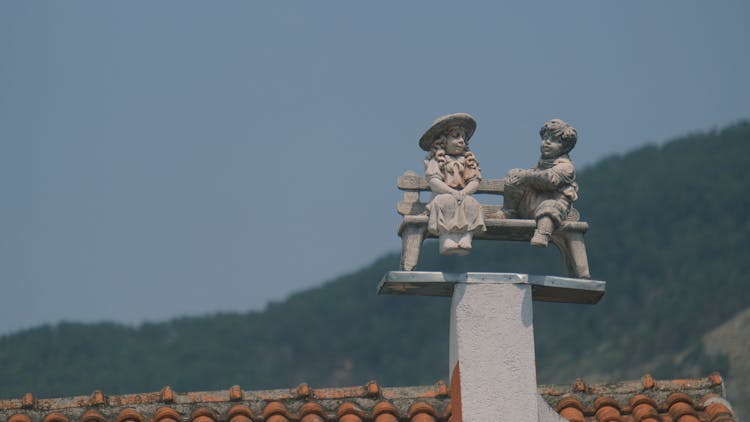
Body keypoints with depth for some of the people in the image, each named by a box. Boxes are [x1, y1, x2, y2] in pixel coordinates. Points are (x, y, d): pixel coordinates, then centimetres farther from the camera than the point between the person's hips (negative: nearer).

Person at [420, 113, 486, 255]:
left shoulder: (467, 160, 19)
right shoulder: (437, 160, 8)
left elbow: (475, 182, 7)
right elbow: (434, 182, -6)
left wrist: (464, 192, -14)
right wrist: (452, 192, -20)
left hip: (464, 197, 3)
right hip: (442, 195, -3)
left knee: (471, 205, -30)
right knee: (445, 202, -36)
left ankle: (466, 240, -48)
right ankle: (447, 242, -48)